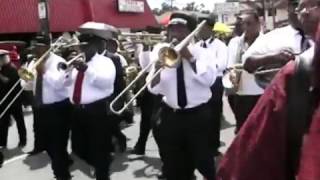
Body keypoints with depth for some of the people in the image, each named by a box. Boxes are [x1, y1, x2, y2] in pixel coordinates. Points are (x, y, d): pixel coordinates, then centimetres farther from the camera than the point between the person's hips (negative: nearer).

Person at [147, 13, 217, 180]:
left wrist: (189, 57, -19)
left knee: (203, 160, 6)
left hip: (198, 115, -2)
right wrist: (158, 66, -22)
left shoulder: (200, 52, -2)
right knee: (172, 165, 12)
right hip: (170, 116, 2)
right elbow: (153, 89, -5)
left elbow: (209, 79, -18)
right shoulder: (161, 52, 1)